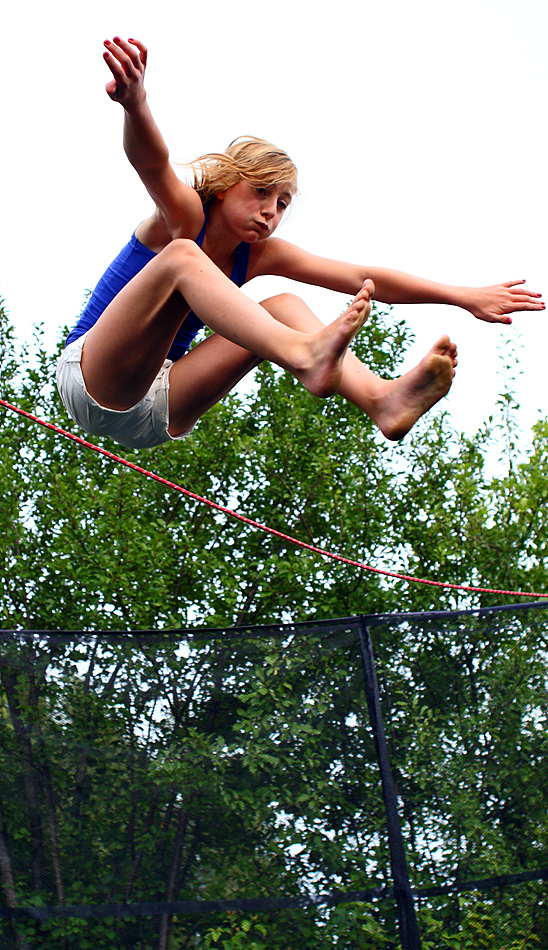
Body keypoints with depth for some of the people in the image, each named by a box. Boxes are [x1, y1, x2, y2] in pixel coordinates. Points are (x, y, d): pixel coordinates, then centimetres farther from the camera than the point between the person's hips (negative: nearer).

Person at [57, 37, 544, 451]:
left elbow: (360, 277, 0)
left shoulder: (259, 255, 5)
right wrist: (135, 105, -57)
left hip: (156, 418, 6)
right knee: (182, 256, -30)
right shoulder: (185, 217, -11)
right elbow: (152, 165, -34)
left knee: (282, 307, -14)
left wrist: (464, 296, -6)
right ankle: (303, 354, -53)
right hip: (90, 379, -5)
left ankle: (382, 398, -38)